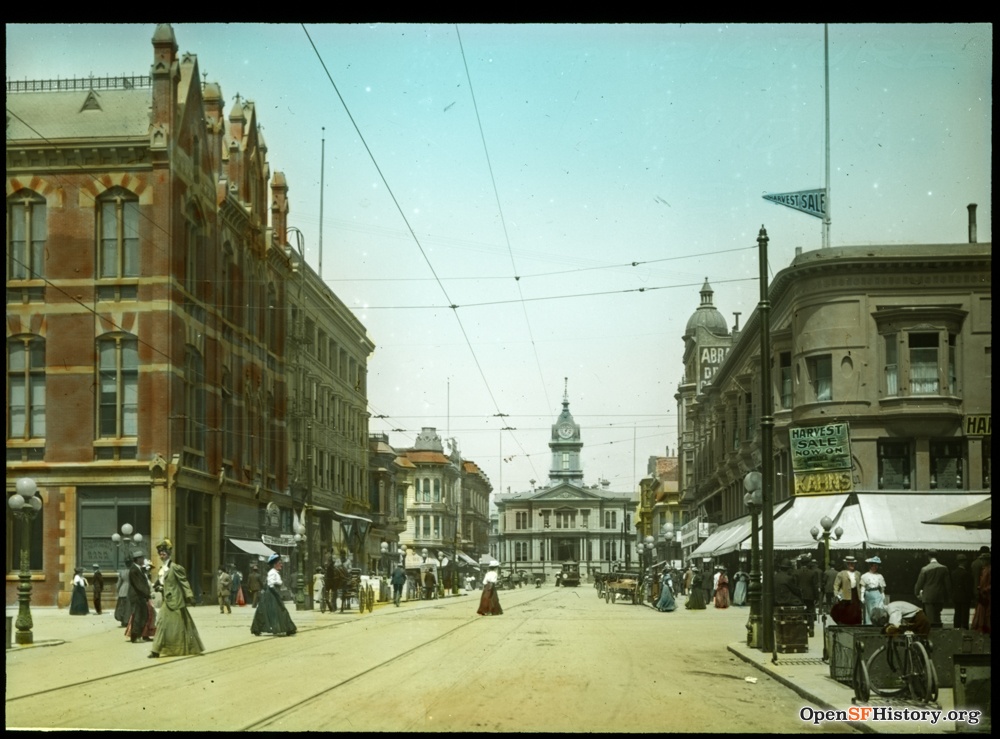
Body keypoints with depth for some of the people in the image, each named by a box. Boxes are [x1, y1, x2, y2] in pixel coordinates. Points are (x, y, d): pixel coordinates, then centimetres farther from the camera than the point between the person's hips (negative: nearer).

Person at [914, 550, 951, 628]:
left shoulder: (925, 569, -9)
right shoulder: (944, 568, -2)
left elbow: (919, 583, -2)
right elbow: (948, 583, 1)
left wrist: (917, 593, 16)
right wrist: (948, 597, 10)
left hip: (928, 598, -3)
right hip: (940, 597, 3)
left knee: (931, 618, -1)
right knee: (937, 616, 14)